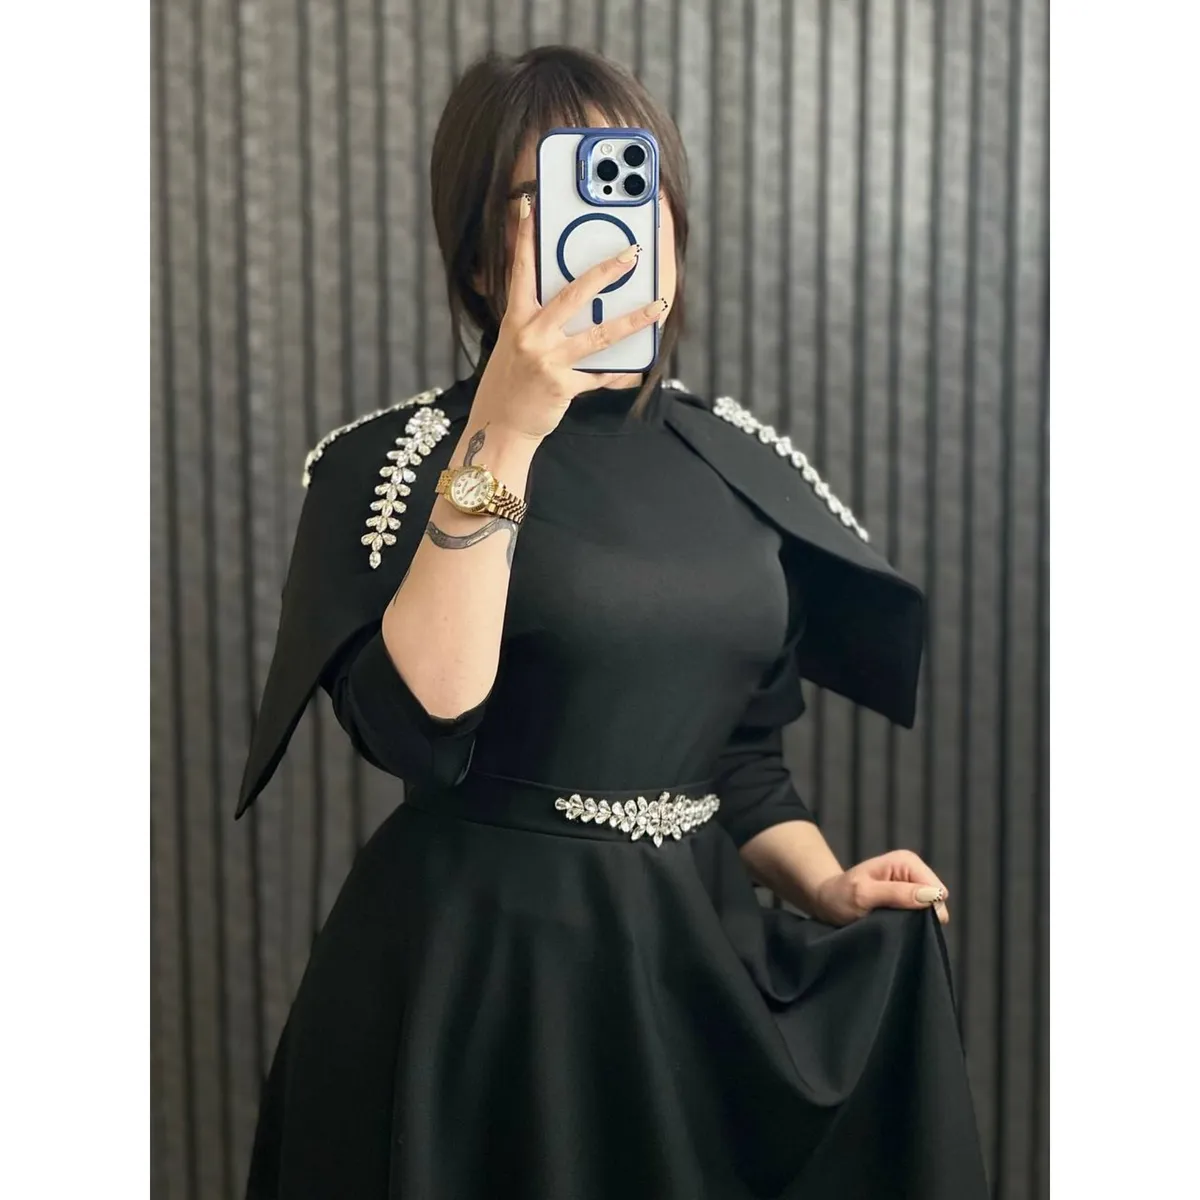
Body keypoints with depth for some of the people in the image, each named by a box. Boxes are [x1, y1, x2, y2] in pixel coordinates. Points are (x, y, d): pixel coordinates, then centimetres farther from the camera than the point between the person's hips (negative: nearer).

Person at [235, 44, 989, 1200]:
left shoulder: (743, 459, 6)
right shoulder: (396, 456, -9)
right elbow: (418, 725, -24)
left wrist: (826, 888, -2)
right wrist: (502, 439, -27)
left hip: (694, 952, 5)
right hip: (477, 972, -4)